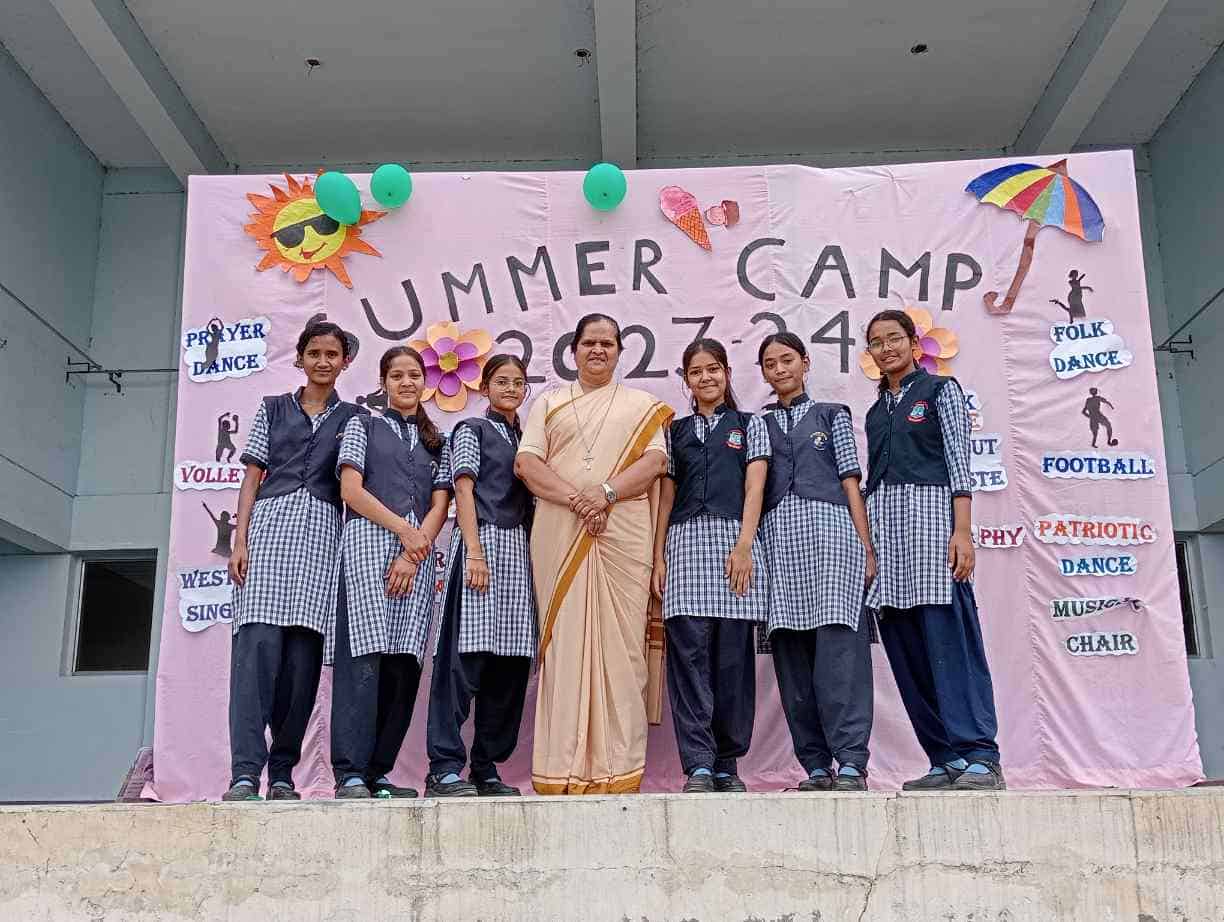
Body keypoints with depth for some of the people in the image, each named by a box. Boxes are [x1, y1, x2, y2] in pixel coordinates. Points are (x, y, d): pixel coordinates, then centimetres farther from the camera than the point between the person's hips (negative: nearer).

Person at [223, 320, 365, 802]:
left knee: (303, 652, -5)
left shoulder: (354, 417, 16)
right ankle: (246, 771, -17)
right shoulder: (272, 409, 17)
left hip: (324, 532, 0)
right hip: (270, 523, 0)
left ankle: (282, 773, 1)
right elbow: (252, 477, 11)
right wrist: (239, 540, 0)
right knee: (258, 643, -14)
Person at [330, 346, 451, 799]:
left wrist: (413, 554, -4)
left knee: (403, 663, -4)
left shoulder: (436, 441, 22)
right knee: (364, 655, -14)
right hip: (367, 541, -3)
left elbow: (439, 506, 12)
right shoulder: (363, 426, 14)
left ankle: (377, 772, 2)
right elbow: (351, 490, 2)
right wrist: (403, 529, -7)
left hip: (419, 550, 3)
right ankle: (350, 772, -15)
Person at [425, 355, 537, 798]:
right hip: (482, 542, -6)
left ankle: (486, 769, 9)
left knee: (510, 663, 2)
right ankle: (445, 769, -10)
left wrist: (538, 558, 9)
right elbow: (464, 491, -3)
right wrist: (474, 552, -15)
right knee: (465, 658, -11)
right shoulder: (472, 430, 7)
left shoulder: (528, 439, 23)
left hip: (520, 550, 6)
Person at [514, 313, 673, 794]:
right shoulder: (549, 403, 19)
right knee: (564, 640, -4)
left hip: (624, 533, 0)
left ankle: (618, 766, -2)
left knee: (620, 641, -4)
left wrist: (607, 492, -15)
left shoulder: (642, 405, 17)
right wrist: (574, 498, -12)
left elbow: (655, 460, 2)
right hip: (559, 533, 1)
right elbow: (526, 462, 5)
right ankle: (562, 768, -2)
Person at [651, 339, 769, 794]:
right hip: (685, 542, 1)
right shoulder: (676, 431, 19)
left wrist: (743, 546, -10)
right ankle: (698, 765, -8)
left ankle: (727, 764, 7)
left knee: (733, 656, -2)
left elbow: (754, 489, 3)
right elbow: (666, 498, 15)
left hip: (735, 539, -1)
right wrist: (658, 558, 5)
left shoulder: (749, 425, 14)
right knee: (689, 653, -8)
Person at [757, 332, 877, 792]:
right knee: (791, 652, -2)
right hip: (778, 535, 3)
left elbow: (850, 483, 9)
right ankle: (816, 766, 2)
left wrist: (865, 546, 0)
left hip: (830, 529, -2)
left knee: (837, 645, -13)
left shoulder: (832, 415, 16)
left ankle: (851, 762, -13)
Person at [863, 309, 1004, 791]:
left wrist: (961, 530, -13)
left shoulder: (940, 389, 8)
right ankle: (945, 760, 2)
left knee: (949, 640, -14)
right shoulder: (876, 411, 24)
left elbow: (959, 461, -2)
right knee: (904, 649, 0)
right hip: (881, 523, 6)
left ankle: (979, 757, -15)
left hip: (928, 509, -6)